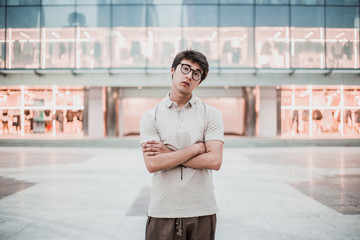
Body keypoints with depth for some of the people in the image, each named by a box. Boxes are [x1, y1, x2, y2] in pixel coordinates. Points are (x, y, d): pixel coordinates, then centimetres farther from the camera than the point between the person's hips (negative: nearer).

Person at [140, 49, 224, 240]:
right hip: (162, 212, 0)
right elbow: (153, 164, -11)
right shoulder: (150, 117, 2)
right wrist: (196, 148, -10)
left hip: (202, 212, 1)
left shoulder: (211, 114, 3)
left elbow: (214, 161, -9)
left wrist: (168, 154, -9)